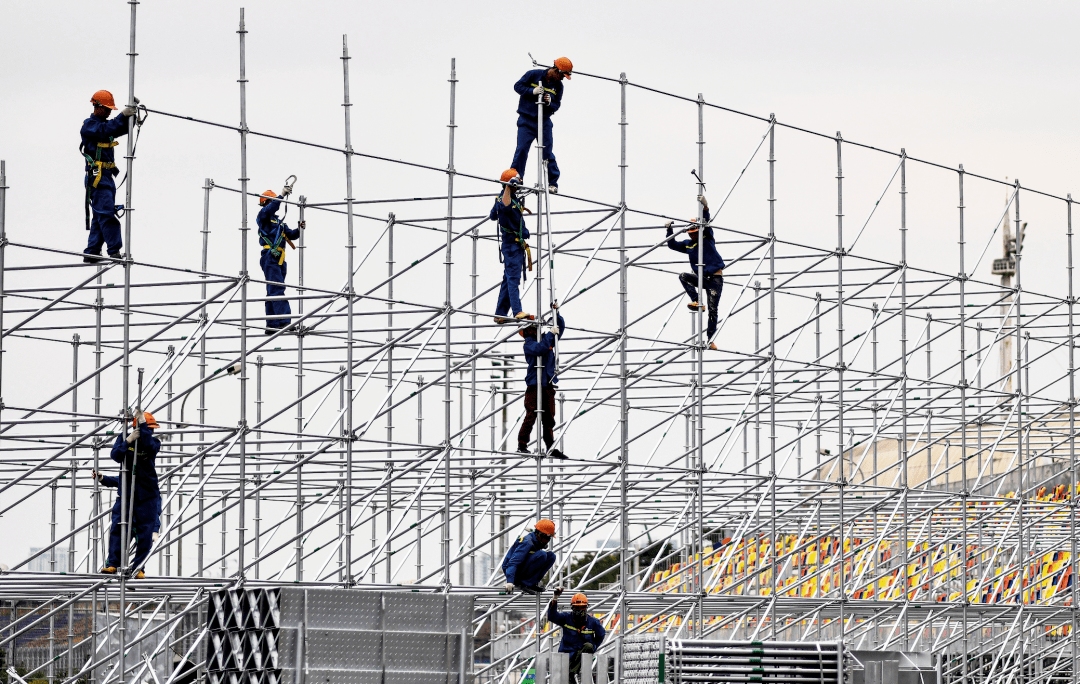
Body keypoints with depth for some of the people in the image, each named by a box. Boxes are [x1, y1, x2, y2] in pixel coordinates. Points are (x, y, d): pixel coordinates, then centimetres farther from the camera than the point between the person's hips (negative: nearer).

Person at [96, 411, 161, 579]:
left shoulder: (154, 442, -1)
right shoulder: (123, 438, 4)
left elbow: (149, 446, -25)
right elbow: (115, 455, -11)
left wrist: (142, 422, -26)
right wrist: (128, 441, -25)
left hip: (147, 494, -1)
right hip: (126, 491, 1)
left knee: (145, 533, -2)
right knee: (118, 528, -7)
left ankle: (137, 567, 5)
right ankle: (112, 563, -1)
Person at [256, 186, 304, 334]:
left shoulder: (279, 222, 25)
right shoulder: (263, 216, 1)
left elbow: (291, 235, 21)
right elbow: (270, 208, -20)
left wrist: (298, 229, 1)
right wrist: (282, 195, -24)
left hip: (279, 260, 9)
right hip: (270, 258, -9)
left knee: (273, 292, 8)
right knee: (277, 290, -18)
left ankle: (271, 325, 8)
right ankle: (284, 321, -28)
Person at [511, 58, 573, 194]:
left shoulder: (558, 85, 5)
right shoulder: (533, 75, -6)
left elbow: (557, 105, 8)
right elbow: (518, 86, -4)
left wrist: (550, 103, -15)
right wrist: (532, 91, -19)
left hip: (544, 122, 3)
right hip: (527, 120, -3)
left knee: (547, 152, 1)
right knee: (522, 149, -9)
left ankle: (553, 183, 9)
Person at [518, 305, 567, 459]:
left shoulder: (547, 339, 16)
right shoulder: (529, 344, -4)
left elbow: (560, 327, 25)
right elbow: (540, 349, -24)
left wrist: (557, 313, 11)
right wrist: (550, 334, -20)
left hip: (548, 385, 6)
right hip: (534, 384, -6)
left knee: (549, 418, 5)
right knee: (531, 416, -9)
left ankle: (551, 448, 6)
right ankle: (522, 445, -4)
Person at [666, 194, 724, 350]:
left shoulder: (707, 238, -1)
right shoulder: (688, 245, 11)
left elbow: (706, 223, -15)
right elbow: (672, 245, 14)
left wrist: (705, 206, -28)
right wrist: (669, 230, 1)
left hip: (715, 278, -4)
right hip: (701, 277, 4)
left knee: (712, 310, -7)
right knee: (683, 276, -23)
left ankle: (711, 339, -3)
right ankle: (696, 302, -24)